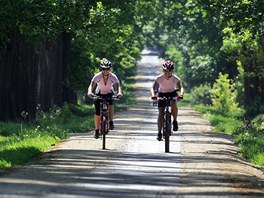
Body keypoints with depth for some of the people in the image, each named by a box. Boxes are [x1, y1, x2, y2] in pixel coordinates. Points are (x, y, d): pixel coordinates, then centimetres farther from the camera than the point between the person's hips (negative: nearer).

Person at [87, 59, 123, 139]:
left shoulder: (113, 77, -25)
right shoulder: (97, 76, -26)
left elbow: (117, 86, -35)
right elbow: (91, 85, -36)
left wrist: (119, 93, -57)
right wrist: (90, 92, -58)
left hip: (109, 94, 0)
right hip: (99, 94, 0)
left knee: (111, 105, -32)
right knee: (97, 113, -7)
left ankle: (111, 123, -17)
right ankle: (97, 131, 11)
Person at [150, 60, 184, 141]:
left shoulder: (175, 78, -24)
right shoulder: (159, 78, -25)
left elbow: (181, 87, -32)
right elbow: (153, 87, -28)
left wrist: (181, 94, -53)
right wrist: (153, 94, -49)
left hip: (172, 93, 0)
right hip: (162, 94, 0)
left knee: (173, 104, -34)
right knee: (161, 112, -10)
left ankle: (175, 121, -10)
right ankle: (159, 133, -4)